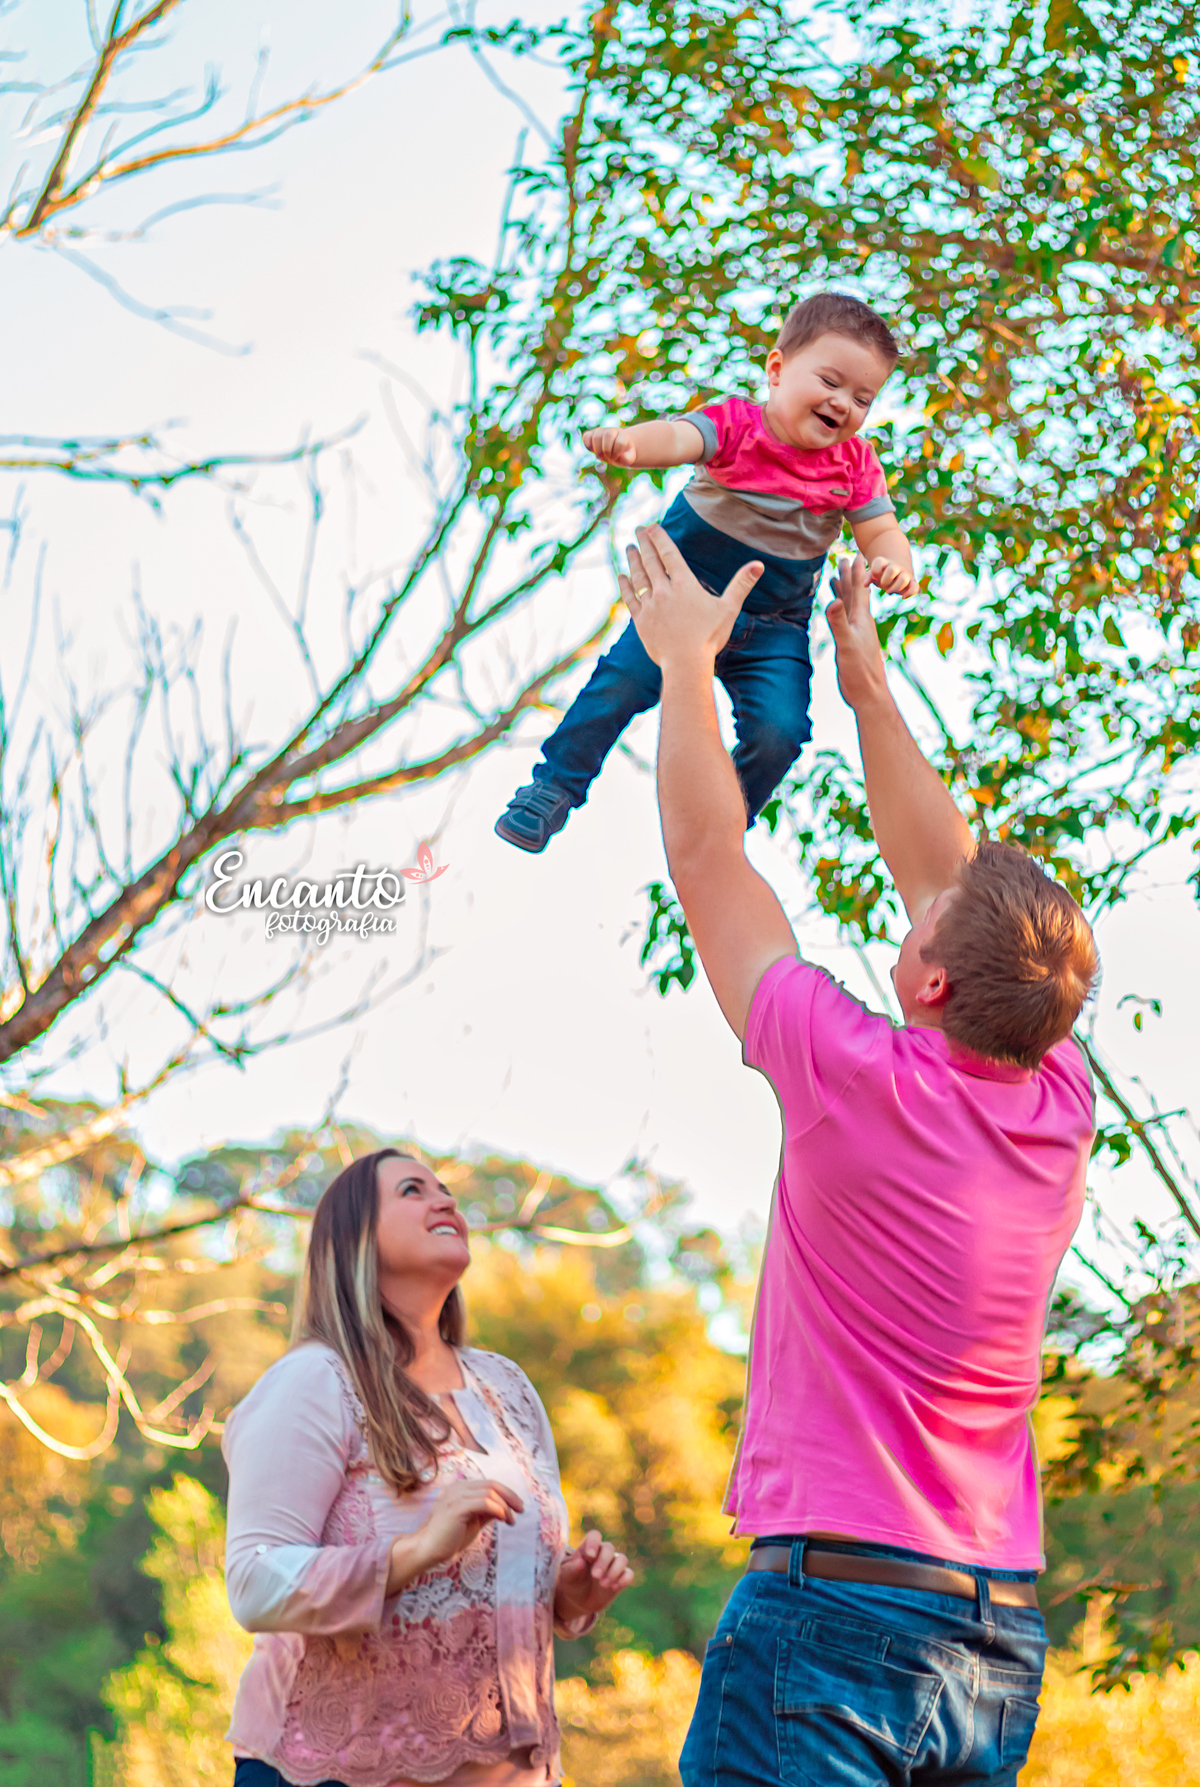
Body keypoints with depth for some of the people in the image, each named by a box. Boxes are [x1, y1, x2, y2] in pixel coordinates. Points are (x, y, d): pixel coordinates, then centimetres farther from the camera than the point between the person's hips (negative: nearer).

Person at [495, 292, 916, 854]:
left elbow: (880, 530, -5)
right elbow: (680, 438, -37)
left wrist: (893, 563, -32)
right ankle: (555, 787, 3)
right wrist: (629, 441, -61)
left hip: (774, 631, 2)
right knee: (623, 680, -18)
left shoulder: (854, 463, -7)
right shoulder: (736, 425, -18)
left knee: (778, 732, -12)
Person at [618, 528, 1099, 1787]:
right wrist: (867, 683, 26)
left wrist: (686, 660, 11)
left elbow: (706, 855, -2)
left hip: (836, 1601, -7)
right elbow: (950, 878, 18)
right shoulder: (1057, 1110, 4)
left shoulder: (861, 1084, -13)